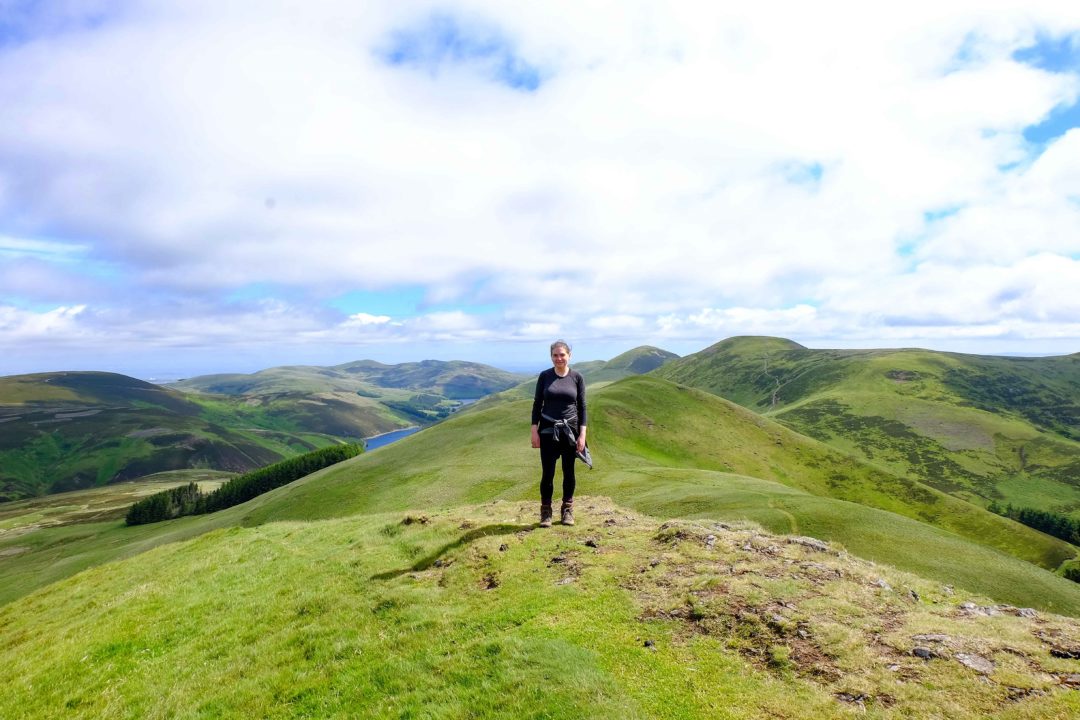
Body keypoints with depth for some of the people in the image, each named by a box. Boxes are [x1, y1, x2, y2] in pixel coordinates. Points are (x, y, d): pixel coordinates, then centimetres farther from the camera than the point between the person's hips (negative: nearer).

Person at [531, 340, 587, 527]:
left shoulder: (577, 377, -1)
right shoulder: (544, 376, -1)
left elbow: (582, 407, 1)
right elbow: (537, 404, 2)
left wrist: (582, 434, -5)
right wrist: (534, 431, -3)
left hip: (570, 430, 1)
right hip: (548, 431, 0)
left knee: (568, 472, 9)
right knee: (547, 473, 2)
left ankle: (567, 509, 25)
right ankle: (545, 511, 17)